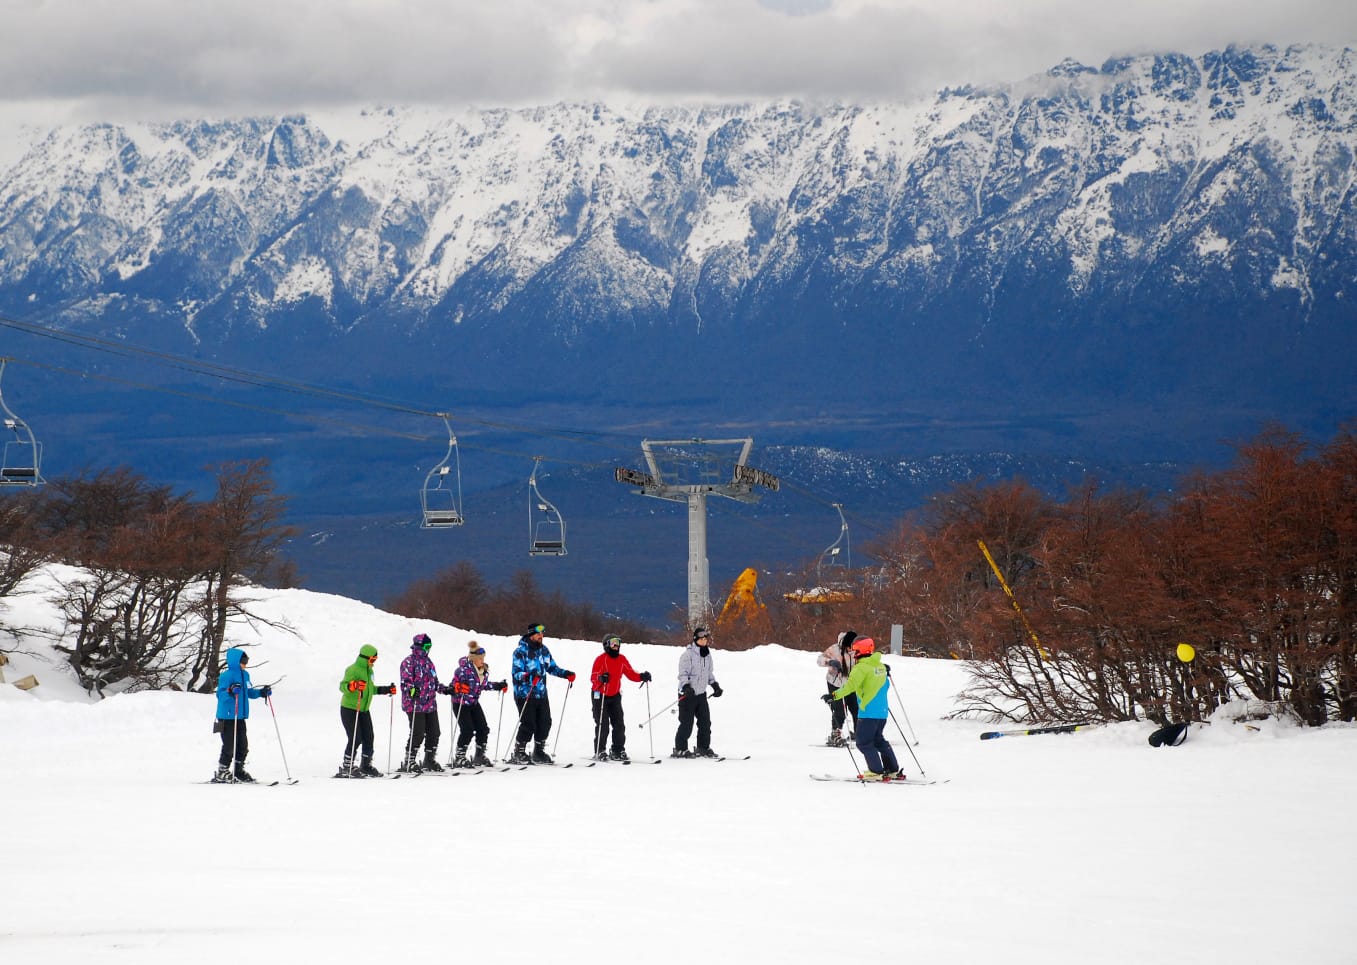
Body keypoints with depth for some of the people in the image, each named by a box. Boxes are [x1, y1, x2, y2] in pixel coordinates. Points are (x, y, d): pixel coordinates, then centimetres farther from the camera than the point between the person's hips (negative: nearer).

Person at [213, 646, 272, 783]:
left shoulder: (245, 675, 14)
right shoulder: (227, 676, -13)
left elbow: (248, 692, 24)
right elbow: (220, 694, -18)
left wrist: (261, 692, 11)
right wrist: (230, 692, -36)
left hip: (240, 717, 8)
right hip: (227, 716, -8)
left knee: (243, 745, 10)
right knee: (229, 746, -7)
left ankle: (239, 772, 22)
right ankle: (221, 773, 3)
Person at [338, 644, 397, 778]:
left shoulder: (369, 671, 15)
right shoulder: (353, 670, -14)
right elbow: (342, 686, -23)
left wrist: (386, 689, 22)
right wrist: (353, 685, -42)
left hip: (364, 710, 9)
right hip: (349, 710, -9)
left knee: (368, 738, 5)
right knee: (355, 738, -13)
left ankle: (366, 765, 16)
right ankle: (347, 767, -6)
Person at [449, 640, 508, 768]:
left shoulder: (484, 670, 3)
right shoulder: (464, 669, -21)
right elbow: (455, 682, -22)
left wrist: (498, 686, 11)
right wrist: (457, 688, -43)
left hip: (474, 703, 8)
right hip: (460, 703, -8)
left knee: (483, 729, 4)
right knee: (467, 731, -13)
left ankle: (480, 756, 17)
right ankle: (459, 758, -2)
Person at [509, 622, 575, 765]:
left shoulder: (544, 650, 11)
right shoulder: (521, 651, -10)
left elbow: (552, 667, 21)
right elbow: (516, 672, -15)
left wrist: (566, 674, 7)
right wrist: (528, 676, -34)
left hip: (541, 694, 7)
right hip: (525, 693, -7)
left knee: (544, 723, 5)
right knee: (528, 725, -10)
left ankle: (539, 753, 18)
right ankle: (518, 754, 3)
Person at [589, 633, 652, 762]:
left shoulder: (622, 659, 5)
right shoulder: (601, 659, -13)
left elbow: (630, 674, 9)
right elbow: (593, 678, -21)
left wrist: (642, 677, -8)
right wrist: (601, 679, -42)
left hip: (615, 695, 6)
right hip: (600, 696, -6)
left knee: (619, 724, 2)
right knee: (603, 725, -8)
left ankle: (618, 750, 10)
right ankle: (599, 752, 0)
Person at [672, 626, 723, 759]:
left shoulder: (707, 654, 11)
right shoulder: (688, 654, -12)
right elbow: (683, 673, -16)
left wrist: (715, 685, 16)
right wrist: (686, 687, -30)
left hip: (701, 693, 7)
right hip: (687, 693, -7)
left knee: (705, 721, 5)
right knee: (687, 723, -6)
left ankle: (703, 748, 16)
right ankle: (680, 749, 3)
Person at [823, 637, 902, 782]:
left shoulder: (861, 668, -13)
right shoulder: (880, 666, 11)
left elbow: (850, 685, -26)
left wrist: (834, 695, -29)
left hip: (868, 711, -8)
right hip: (882, 711, 8)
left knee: (863, 742, 0)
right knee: (878, 740, 20)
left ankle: (876, 772, -4)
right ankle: (893, 770, 20)